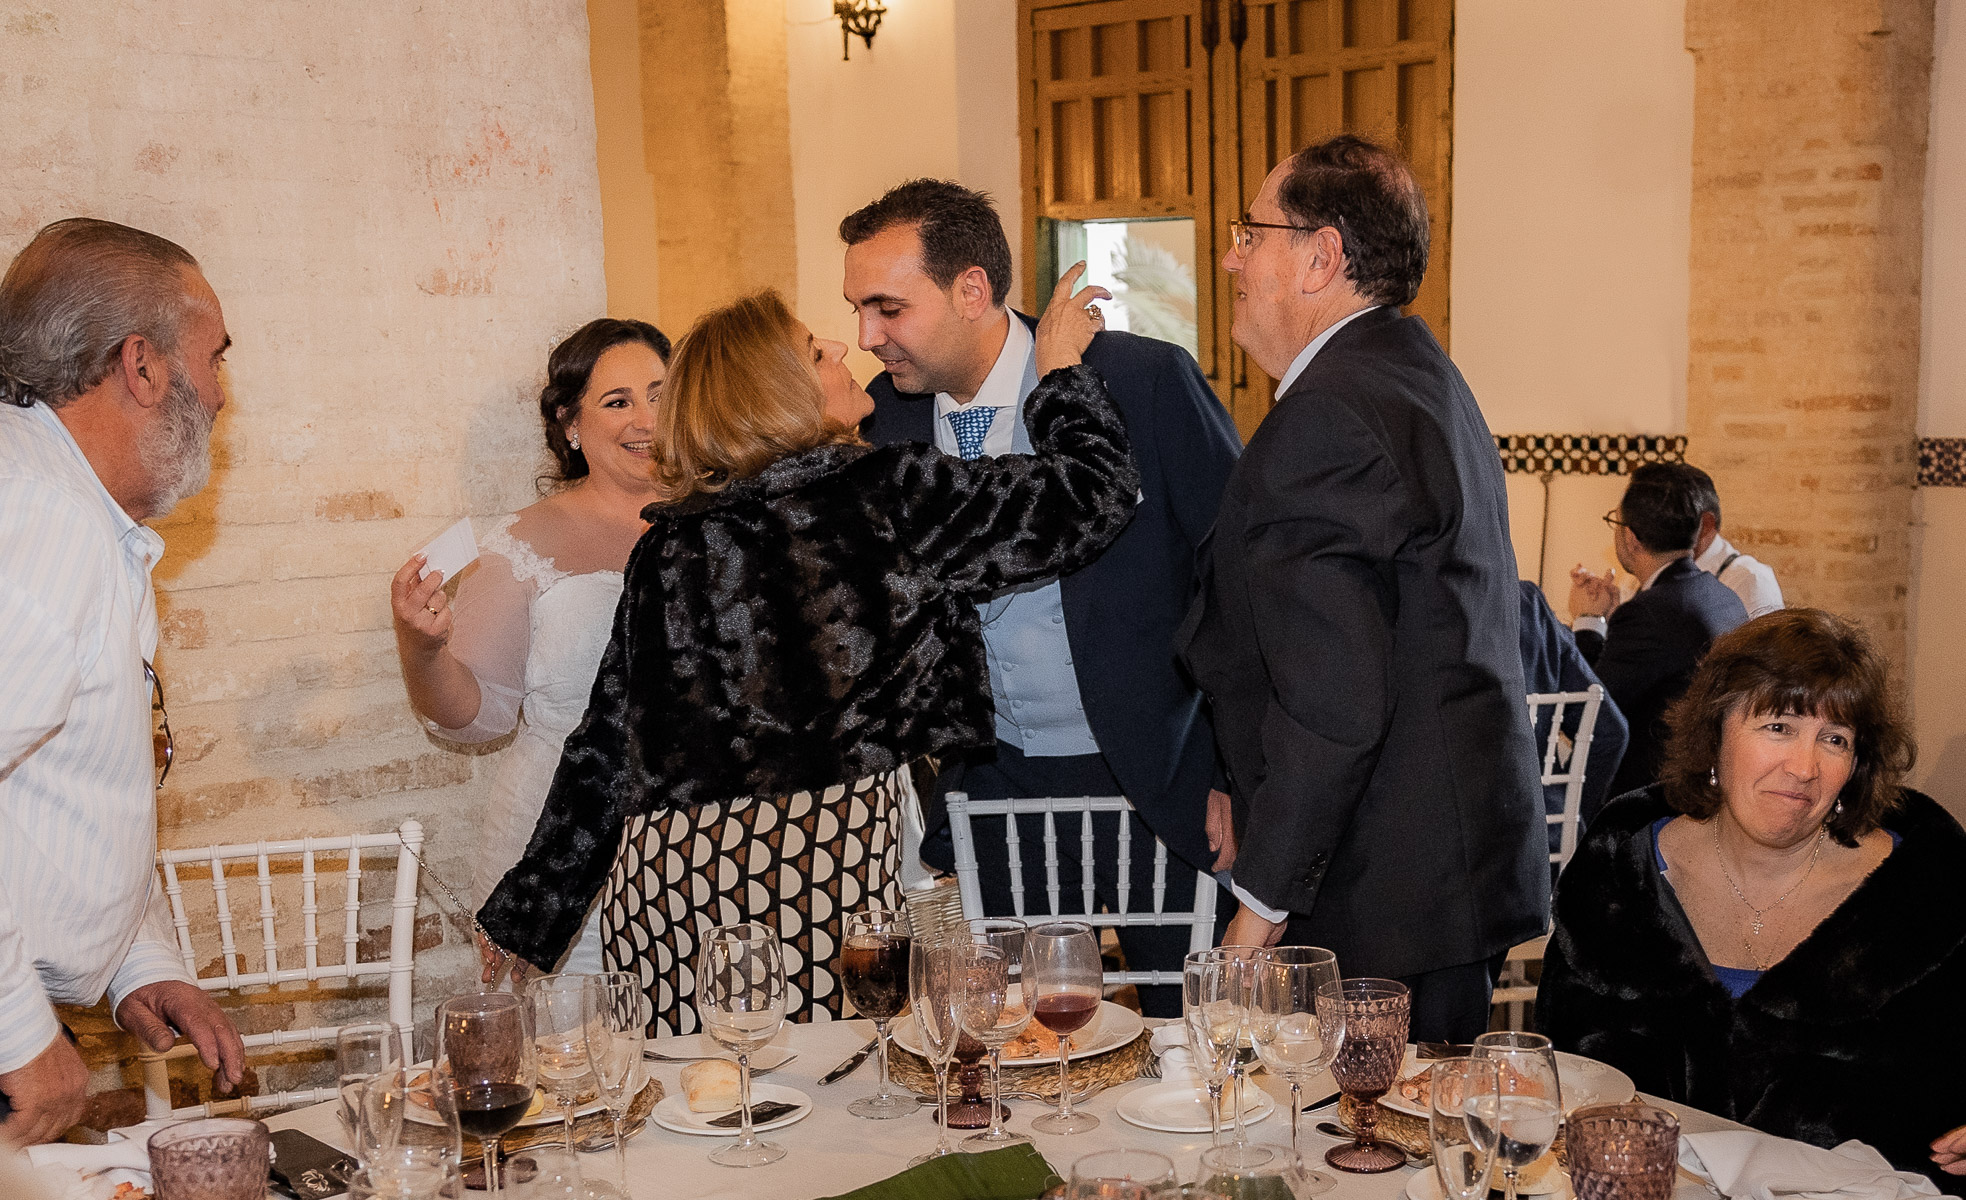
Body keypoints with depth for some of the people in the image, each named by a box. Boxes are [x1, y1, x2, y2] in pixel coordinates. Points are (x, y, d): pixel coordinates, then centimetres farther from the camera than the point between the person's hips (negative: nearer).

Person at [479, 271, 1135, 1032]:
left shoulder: (665, 545, 10)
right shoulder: (884, 495, -2)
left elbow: (604, 748, 12)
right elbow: (1093, 491, 3)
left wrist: (527, 918, 21)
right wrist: (1062, 371, 22)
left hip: (656, 884, 5)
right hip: (818, 876, -5)